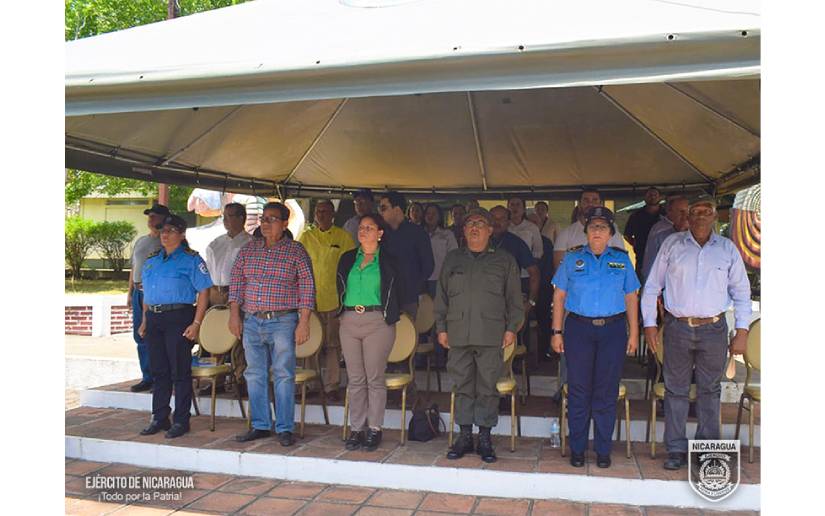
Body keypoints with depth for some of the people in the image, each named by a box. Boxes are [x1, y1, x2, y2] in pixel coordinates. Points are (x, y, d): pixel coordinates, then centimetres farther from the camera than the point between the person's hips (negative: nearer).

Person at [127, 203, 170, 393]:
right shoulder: (140, 241, 19)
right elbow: (134, 268, 24)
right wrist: (130, 291, 18)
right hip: (139, 293, 8)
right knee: (140, 336, 10)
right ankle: (147, 378, 18)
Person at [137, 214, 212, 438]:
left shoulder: (191, 259, -3)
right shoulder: (152, 260, 17)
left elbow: (203, 293, -8)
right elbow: (146, 293, 23)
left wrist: (196, 324, -15)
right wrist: (145, 321, 16)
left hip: (179, 318, -6)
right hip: (154, 319, 6)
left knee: (180, 371, -1)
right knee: (159, 371, 11)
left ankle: (181, 421, 7)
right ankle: (159, 418, 21)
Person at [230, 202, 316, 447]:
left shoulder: (296, 251, -1)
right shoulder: (248, 249, 11)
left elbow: (307, 288, -4)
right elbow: (236, 281, 13)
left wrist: (303, 322, -10)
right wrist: (234, 314, 5)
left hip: (283, 322, -4)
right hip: (251, 322, 4)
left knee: (283, 375, -1)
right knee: (255, 375, 9)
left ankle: (284, 428, 8)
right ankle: (260, 425, 21)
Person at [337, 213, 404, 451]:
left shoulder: (388, 262, 2)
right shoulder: (347, 258, 13)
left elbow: (396, 293, 5)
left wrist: (390, 317, 2)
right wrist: (344, 310, 14)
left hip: (377, 322, -4)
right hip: (349, 322, 4)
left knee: (374, 378, -1)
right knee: (355, 379, 7)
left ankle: (374, 429, 9)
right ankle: (356, 429, 15)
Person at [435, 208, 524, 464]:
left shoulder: (504, 260, 9)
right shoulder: (452, 259, 15)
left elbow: (514, 299, 7)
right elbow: (441, 296, 15)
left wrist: (511, 328, -1)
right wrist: (441, 327, 8)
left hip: (491, 335, -2)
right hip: (458, 334, 2)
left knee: (487, 387, 1)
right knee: (463, 386, 6)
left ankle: (485, 438, 11)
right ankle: (465, 436, 15)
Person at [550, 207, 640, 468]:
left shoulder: (622, 259, 10)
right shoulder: (572, 258, 7)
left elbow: (631, 298, 11)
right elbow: (559, 296, 6)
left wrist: (633, 333, 5)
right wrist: (557, 332, 0)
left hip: (613, 330, 1)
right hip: (579, 329, -1)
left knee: (607, 392, 4)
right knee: (578, 390, 2)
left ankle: (603, 450, 17)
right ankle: (577, 449, 14)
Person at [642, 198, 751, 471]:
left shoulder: (727, 249, 6)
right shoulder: (672, 244, 3)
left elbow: (741, 292, 9)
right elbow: (652, 286, 5)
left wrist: (742, 331, 2)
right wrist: (649, 323, 0)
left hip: (714, 329, 1)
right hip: (678, 328, -1)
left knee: (710, 390, 10)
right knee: (676, 389, 5)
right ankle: (676, 449, 15)